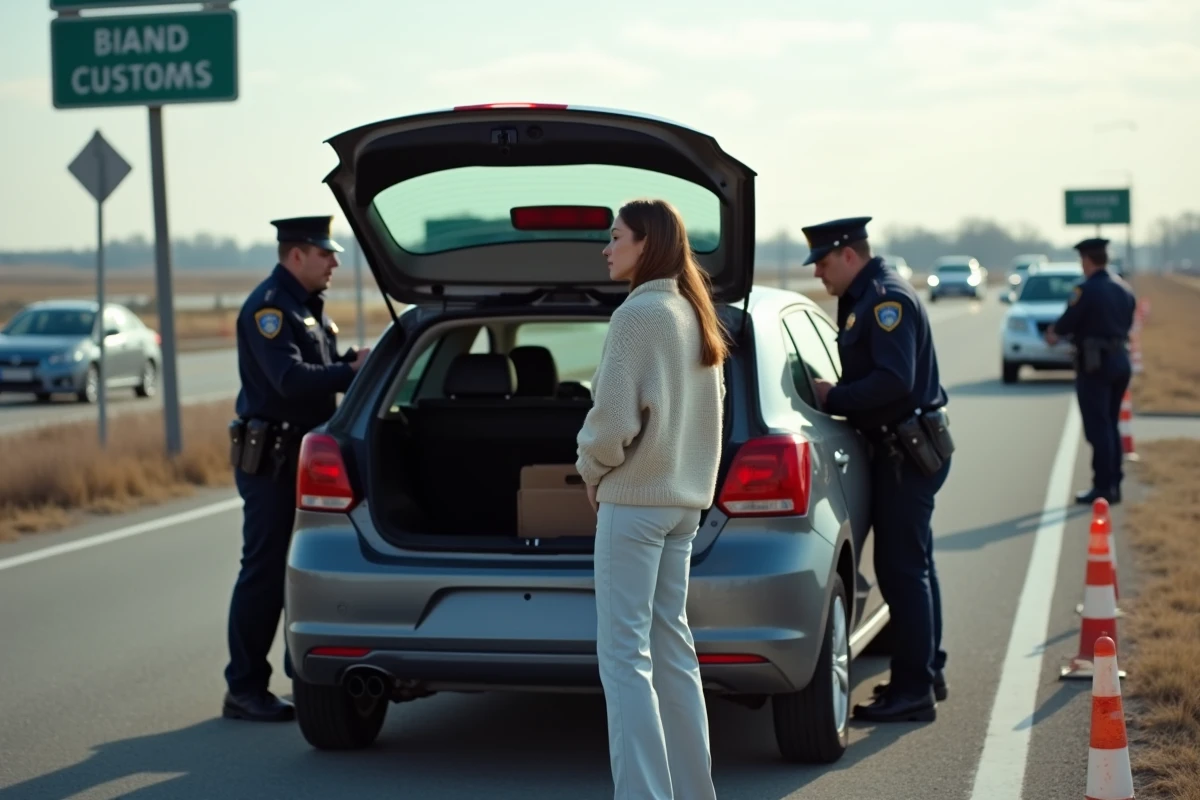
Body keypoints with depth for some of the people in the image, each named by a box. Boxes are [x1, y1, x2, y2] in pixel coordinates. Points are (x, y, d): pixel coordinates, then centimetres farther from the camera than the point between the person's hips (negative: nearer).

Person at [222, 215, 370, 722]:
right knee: (265, 573, -6)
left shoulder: (307, 305, 16)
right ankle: (244, 690, 0)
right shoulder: (268, 308, -15)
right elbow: (290, 379, -26)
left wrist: (352, 363, 0)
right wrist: (350, 371, -20)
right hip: (270, 459, -10)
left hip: (303, 456, 10)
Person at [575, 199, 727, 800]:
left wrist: (590, 467, -1)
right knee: (670, 645, 14)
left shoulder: (638, 313, -14)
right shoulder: (694, 315, 12)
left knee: (624, 653, -7)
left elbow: (613, 417, -18)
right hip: (683, 497, 9)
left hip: (634, 499, -9)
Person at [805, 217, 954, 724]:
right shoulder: (866, 298, 16)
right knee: (912, 565, 18)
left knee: (901, 568, -8)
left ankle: (913, 691, -5)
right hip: (901, 447, 11)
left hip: (907, 452, -11)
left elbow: (895, 380, -26)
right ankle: (927, 673, 29)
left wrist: (834, 398, -18)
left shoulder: (888, 300, -17)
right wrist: (835, 395, 3)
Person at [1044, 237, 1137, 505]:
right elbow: (1126, 324, 14)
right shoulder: (1124, 289, 9)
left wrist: (1054, 332, 12)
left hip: (1095, 365, -8)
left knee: (1098, 428, -3)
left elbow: (1067, 323, -12)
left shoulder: (1086, 290, -15)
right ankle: (1113, 483, 18)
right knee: (1111, 425, 16)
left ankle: (1103, 487, -2)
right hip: (1120, 361, 8)